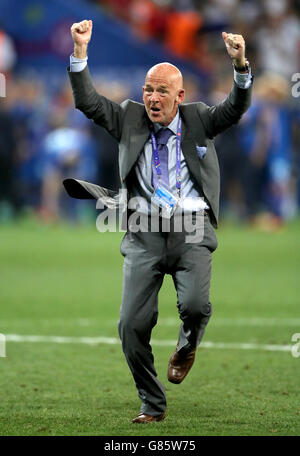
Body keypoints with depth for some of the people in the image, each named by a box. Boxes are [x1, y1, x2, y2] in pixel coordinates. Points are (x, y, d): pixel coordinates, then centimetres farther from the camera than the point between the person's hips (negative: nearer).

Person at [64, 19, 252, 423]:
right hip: (145, 234, 2)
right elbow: (88, 102, 4)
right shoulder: (130, 118, 12)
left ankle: (187, 347, 12)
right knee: (132, 324, -6)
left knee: (195, 305, -25)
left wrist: (241, 64, -22)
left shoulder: (198, 119, 10)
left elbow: (236, 108, -5)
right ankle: (152, 405, 11)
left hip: (192, 229, -2)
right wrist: (80, 52, -7)